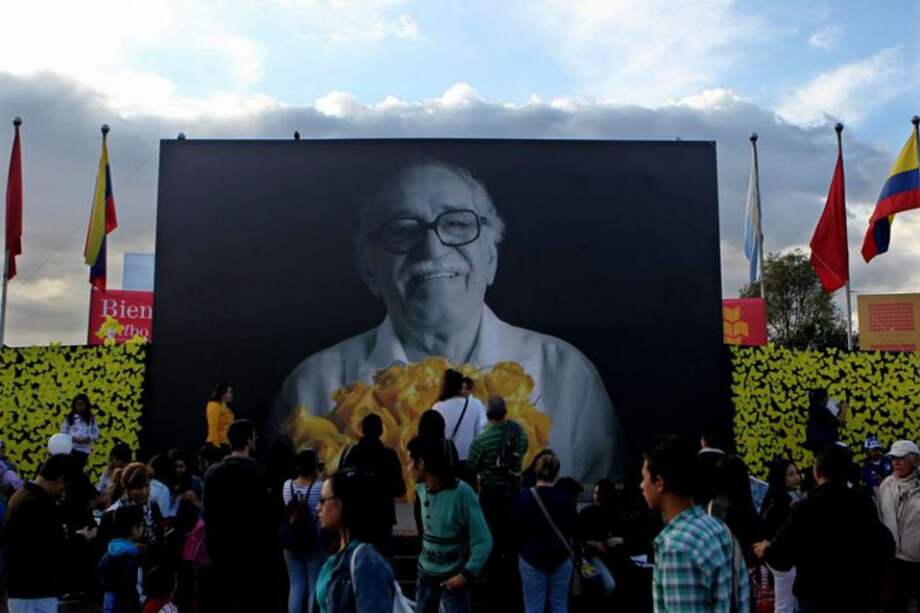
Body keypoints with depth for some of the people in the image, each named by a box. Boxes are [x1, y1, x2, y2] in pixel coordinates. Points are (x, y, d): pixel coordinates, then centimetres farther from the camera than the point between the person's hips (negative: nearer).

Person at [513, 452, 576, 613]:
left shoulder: (522, 498, -10)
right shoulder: (566, 499, -7)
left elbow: (516, 532, -1)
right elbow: (572, 531, 4)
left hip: (531, 559, -1)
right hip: (561, 558, 1)